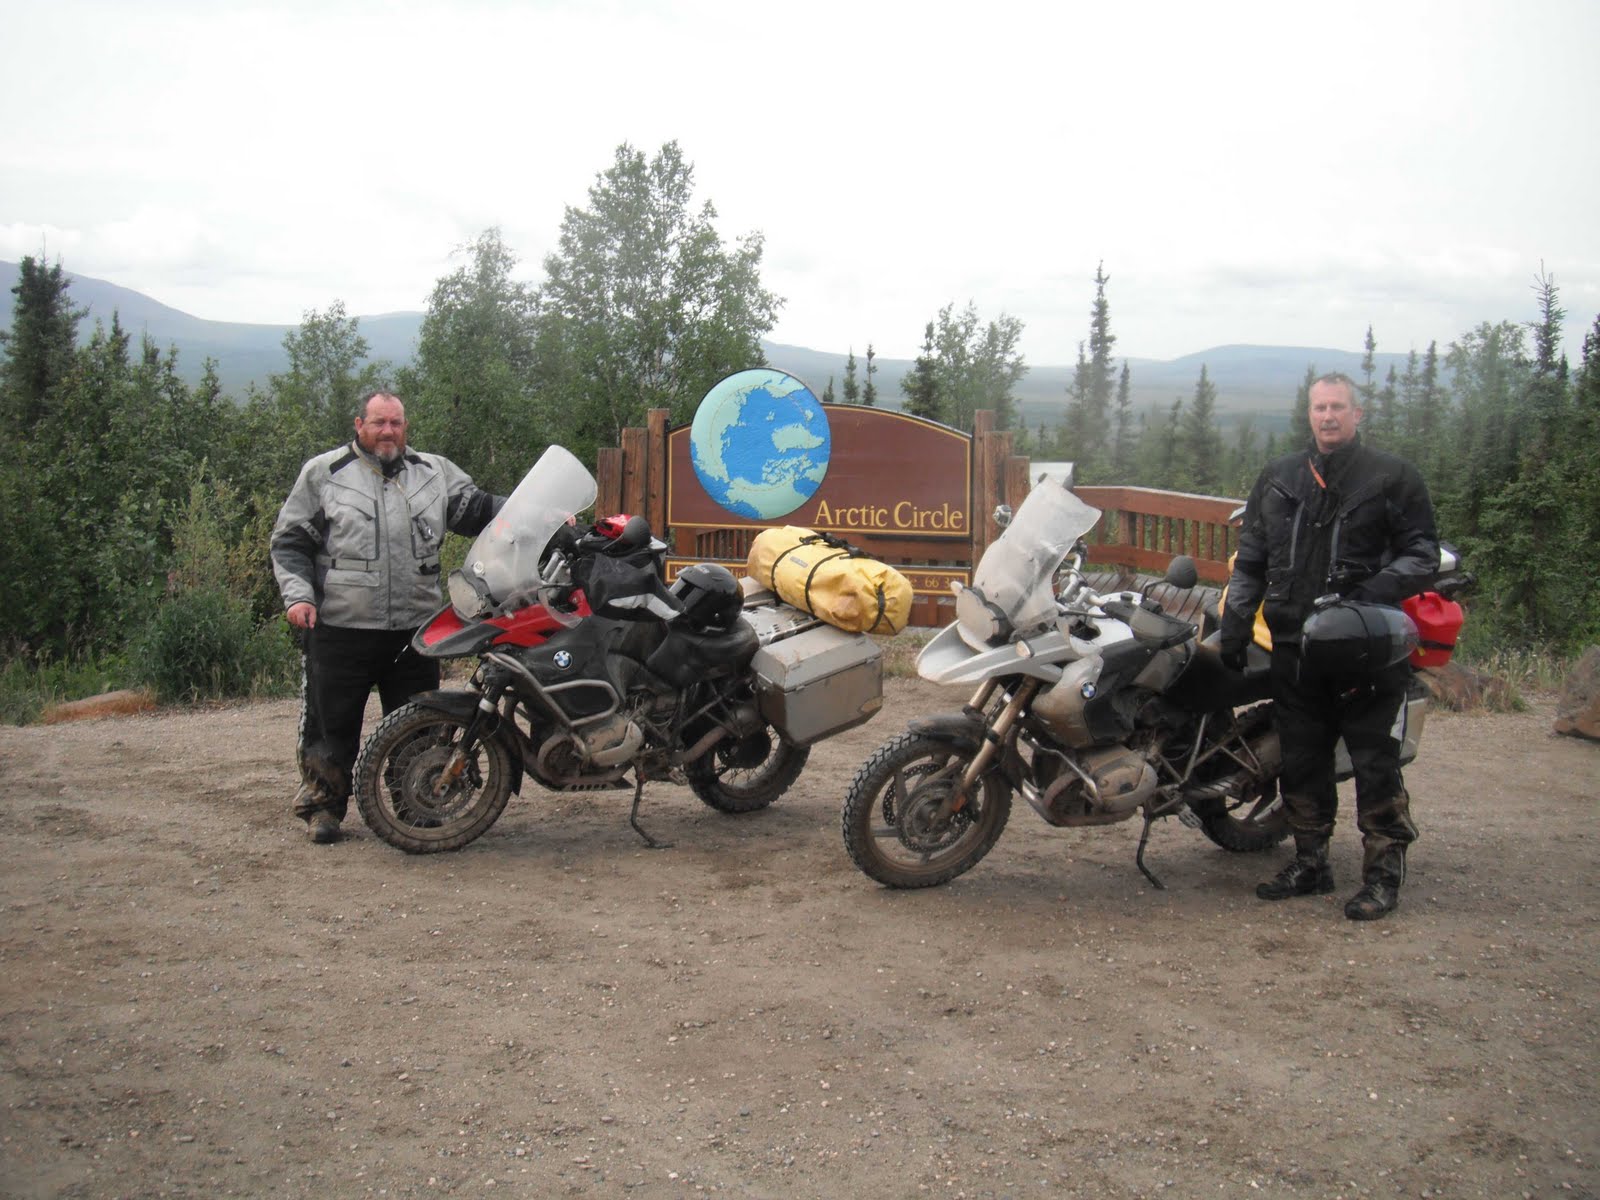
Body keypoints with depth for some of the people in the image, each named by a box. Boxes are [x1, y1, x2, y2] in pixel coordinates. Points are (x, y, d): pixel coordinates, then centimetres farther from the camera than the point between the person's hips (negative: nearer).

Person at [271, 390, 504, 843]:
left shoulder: (435, 471, 13)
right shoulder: (323, 473, 5)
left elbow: (478, 508, 6)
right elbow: (289, 541, 5)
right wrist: (297, 595, -9)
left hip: (414, 630, 3)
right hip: (340, 628, -3)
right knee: (332, 723, 4)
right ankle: (323, 805, 19)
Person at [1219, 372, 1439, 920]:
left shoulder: (1394, 477, 3)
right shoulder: (1278, 478, 15)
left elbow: (1423, 555, -1)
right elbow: (1250, 558, 20)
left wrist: (1381, 588, -18)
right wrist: (1235, 622, 11)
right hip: (1295, 647, 5)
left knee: (1376, 763, -3)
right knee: (1300, 761, 11)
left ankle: (1383, 874, 6)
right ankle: (1310, 862, 23)